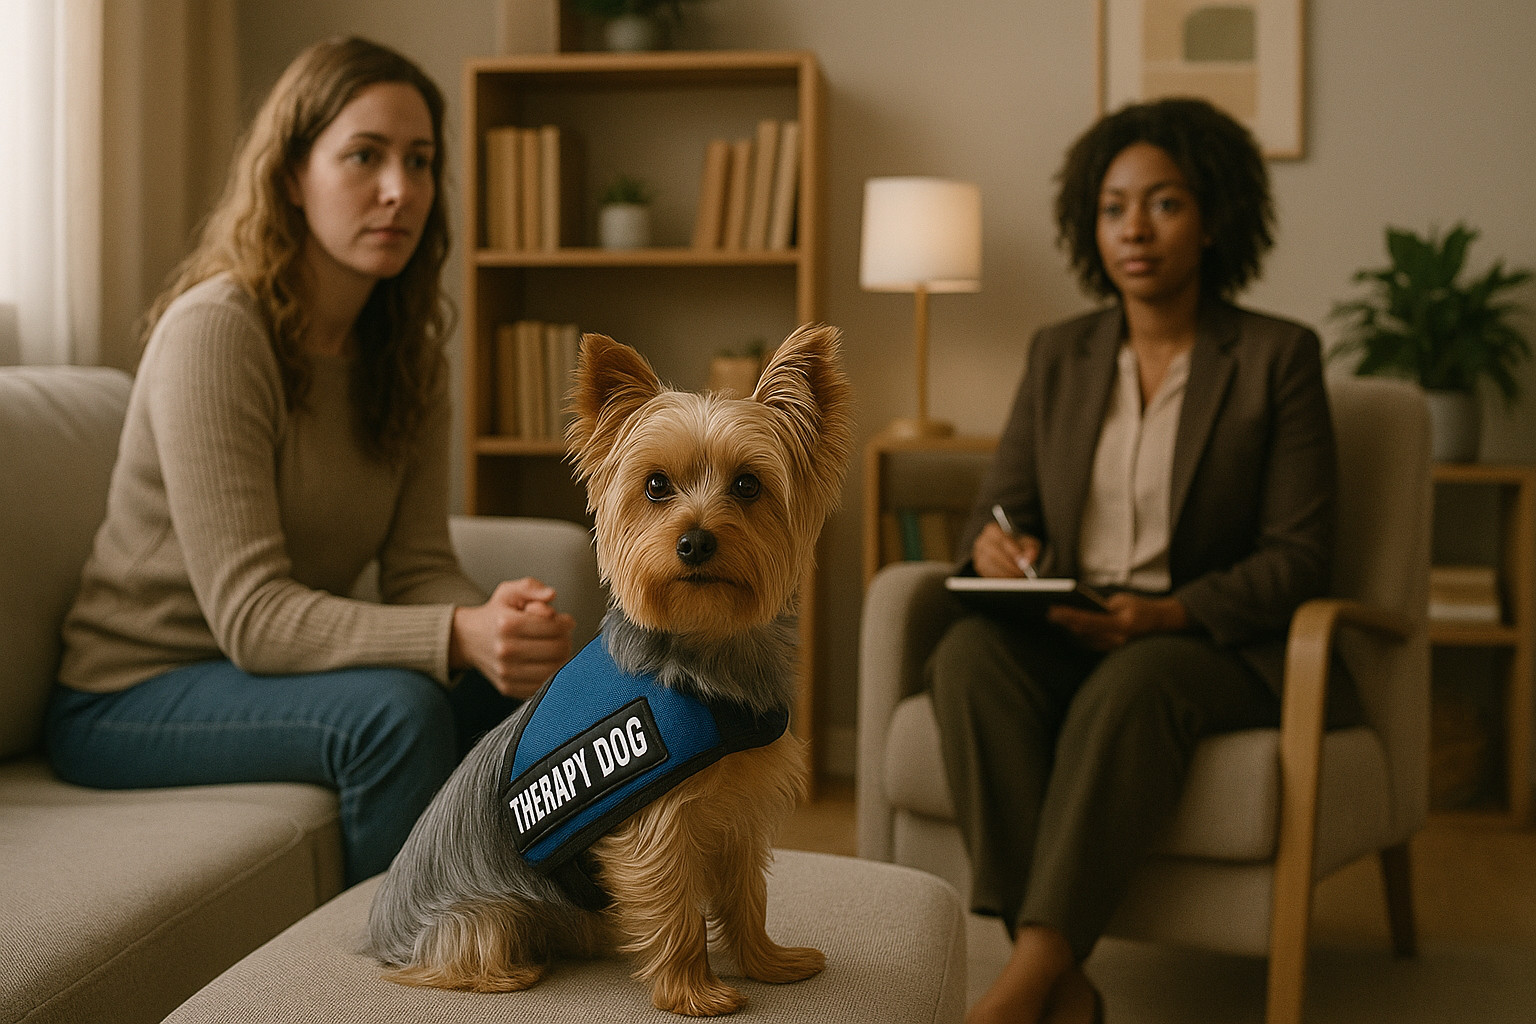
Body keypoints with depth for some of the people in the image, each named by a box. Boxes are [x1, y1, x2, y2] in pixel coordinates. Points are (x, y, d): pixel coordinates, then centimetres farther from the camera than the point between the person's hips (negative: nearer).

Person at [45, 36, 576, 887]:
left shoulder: (405, 351, 3)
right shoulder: (214, 328, -21)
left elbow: (420, 566, -4)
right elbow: (249, 612, -26)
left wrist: (497, 620, -28)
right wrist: (459, 637, -40)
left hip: (269, 674, 7)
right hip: (130, 698, -7)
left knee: (526, 690, -12)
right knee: (397, 711, -31)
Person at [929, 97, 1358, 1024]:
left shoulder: (1278, 357, 1)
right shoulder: (1060, 355, 13)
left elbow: (1298, 557, -4)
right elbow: (1000, 508, 13)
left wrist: (1169, 614, -21)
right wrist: (992, 546, -14)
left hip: (1222, 647, -3)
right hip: (1066, 635, 4)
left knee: (1131, 684, -38)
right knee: (968, 654, -31)